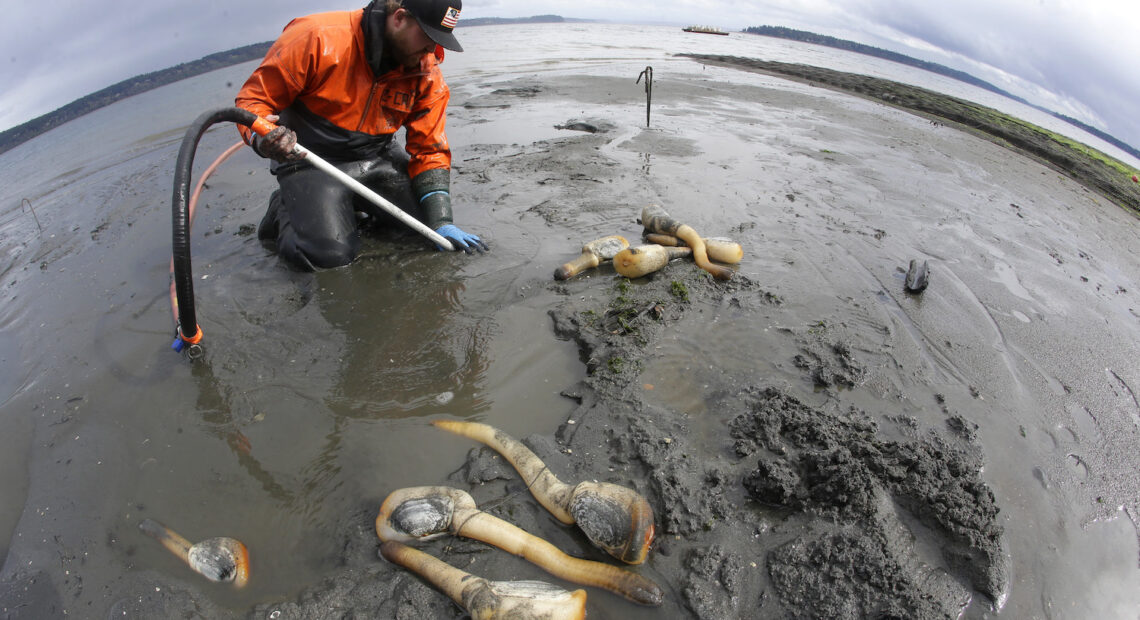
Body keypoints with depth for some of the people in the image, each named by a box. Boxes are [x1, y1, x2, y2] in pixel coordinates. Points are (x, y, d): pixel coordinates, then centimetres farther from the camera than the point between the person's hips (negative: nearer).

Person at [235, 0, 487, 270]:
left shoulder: (428, 74, -6)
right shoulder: (317, 37, -20)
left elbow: (429, 149, -4)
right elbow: (252, 99, -12)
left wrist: (440, 222, -14)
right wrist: (262, 139, -35)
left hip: (378, 158, 5)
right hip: (311, 163, -4)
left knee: (427, 220, -11)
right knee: (329, 254, -23)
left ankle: (357, 207, 14)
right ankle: (284, 211, 11)